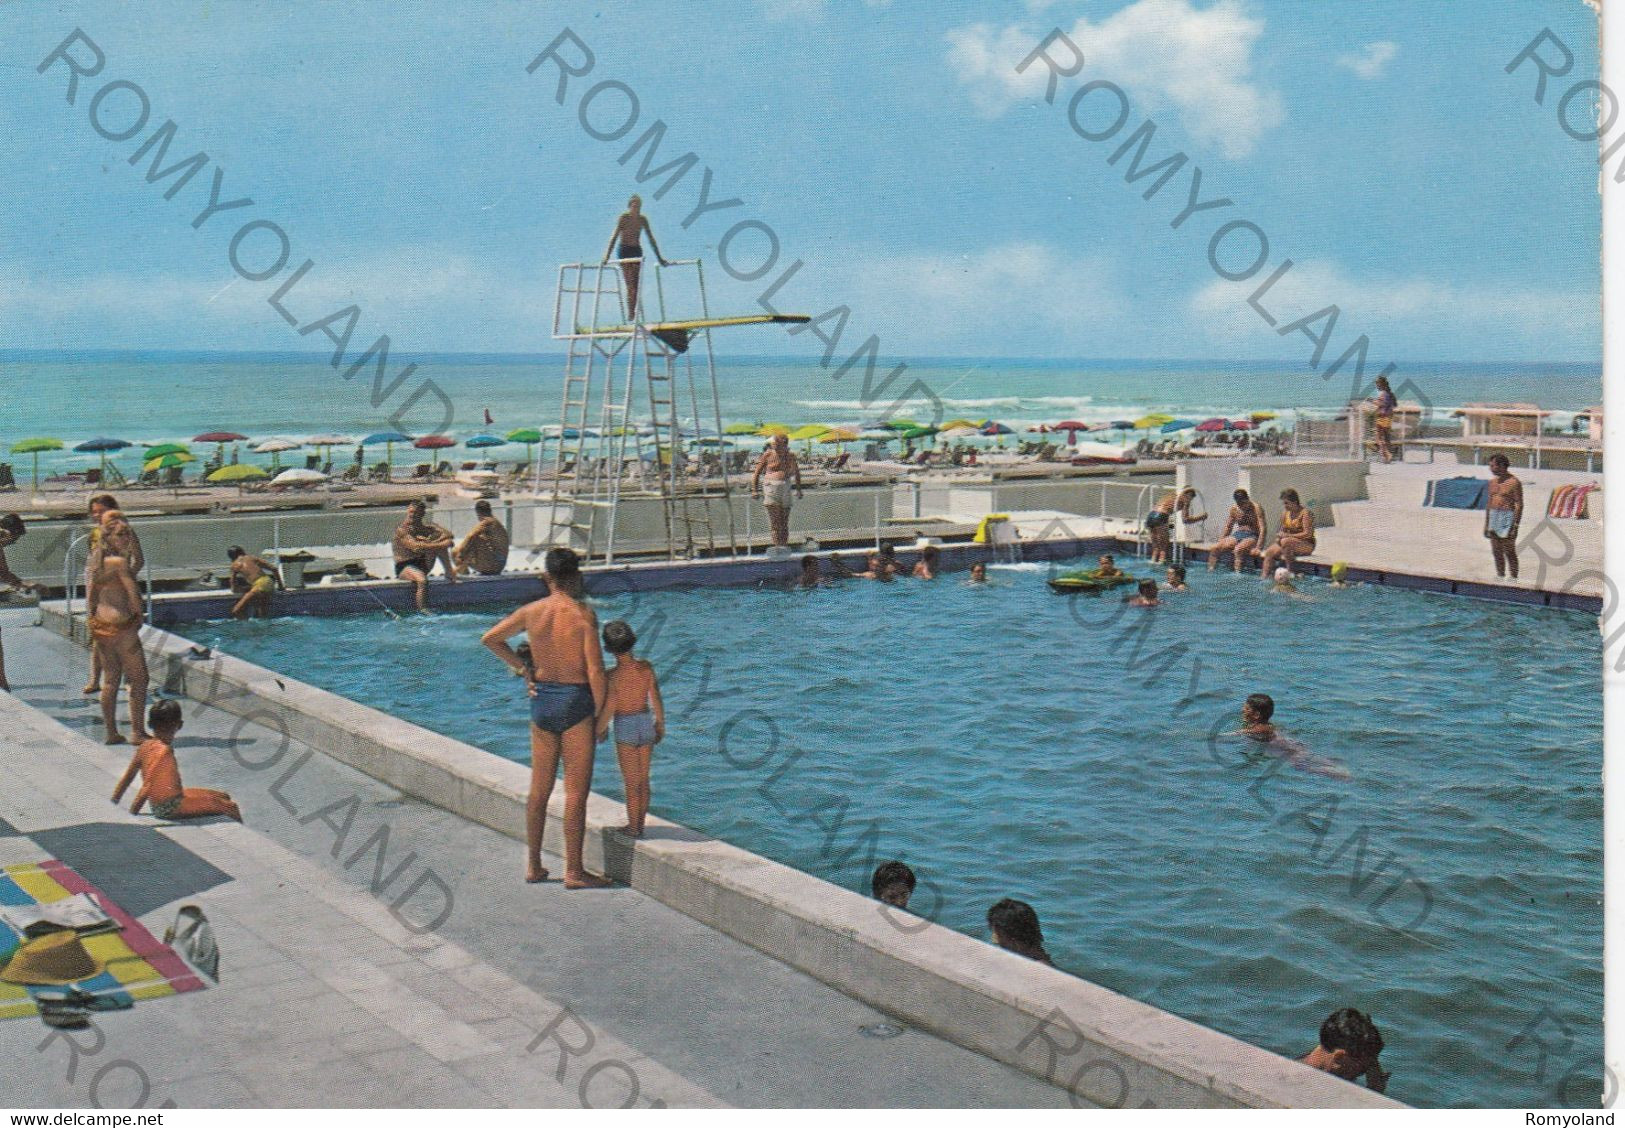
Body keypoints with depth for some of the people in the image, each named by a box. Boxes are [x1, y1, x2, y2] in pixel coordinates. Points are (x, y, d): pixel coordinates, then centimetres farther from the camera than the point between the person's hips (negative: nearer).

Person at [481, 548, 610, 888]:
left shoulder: (531, 612, 1)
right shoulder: (583, 614, -12)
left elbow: (490, 639, 14)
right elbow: (595, 672, -14)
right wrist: (600, 714, -4)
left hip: (542, 699, 5)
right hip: (576, 700, -5)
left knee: (539, 789, 14)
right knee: (575, 792, 1)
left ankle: (533, 865, 22)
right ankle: (573, 871, 4)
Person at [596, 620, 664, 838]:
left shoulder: (613, 675, -18)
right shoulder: (646, 667, -7)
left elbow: (608, 710, -15)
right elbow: (656, 700, -2)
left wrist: (600, 730, 2)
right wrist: (661, 725, 12)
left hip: (625, 728, -4)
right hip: (646, 722, 4)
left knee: (632, 782, 7)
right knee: (643, 780, 16)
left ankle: (633, 827, 15)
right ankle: (640, 825, 23)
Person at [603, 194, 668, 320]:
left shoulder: (642, 219, 4)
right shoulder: (624, 217, -9)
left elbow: (651, 239, 9)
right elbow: (614, 236, -16)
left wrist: (659, 258, 10)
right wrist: (607, 255, -25)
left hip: (637, 251, 4)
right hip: (624, 250, -4)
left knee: (635, 284, 0)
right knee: (630, 283, -14)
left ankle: (633, 312, 5)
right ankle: (630, 313, -16)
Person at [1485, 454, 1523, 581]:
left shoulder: (1514, 482, -10)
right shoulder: (1493, 482, 13)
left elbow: (1519, 505, -13)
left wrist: (1516, 526, -18)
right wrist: (1486, 524, 17)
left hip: (1507, 518, -7)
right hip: (1493, 517, 7)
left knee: (1509, 552, -6)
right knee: (1496, 552, 8)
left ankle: (1514, 579, -3)